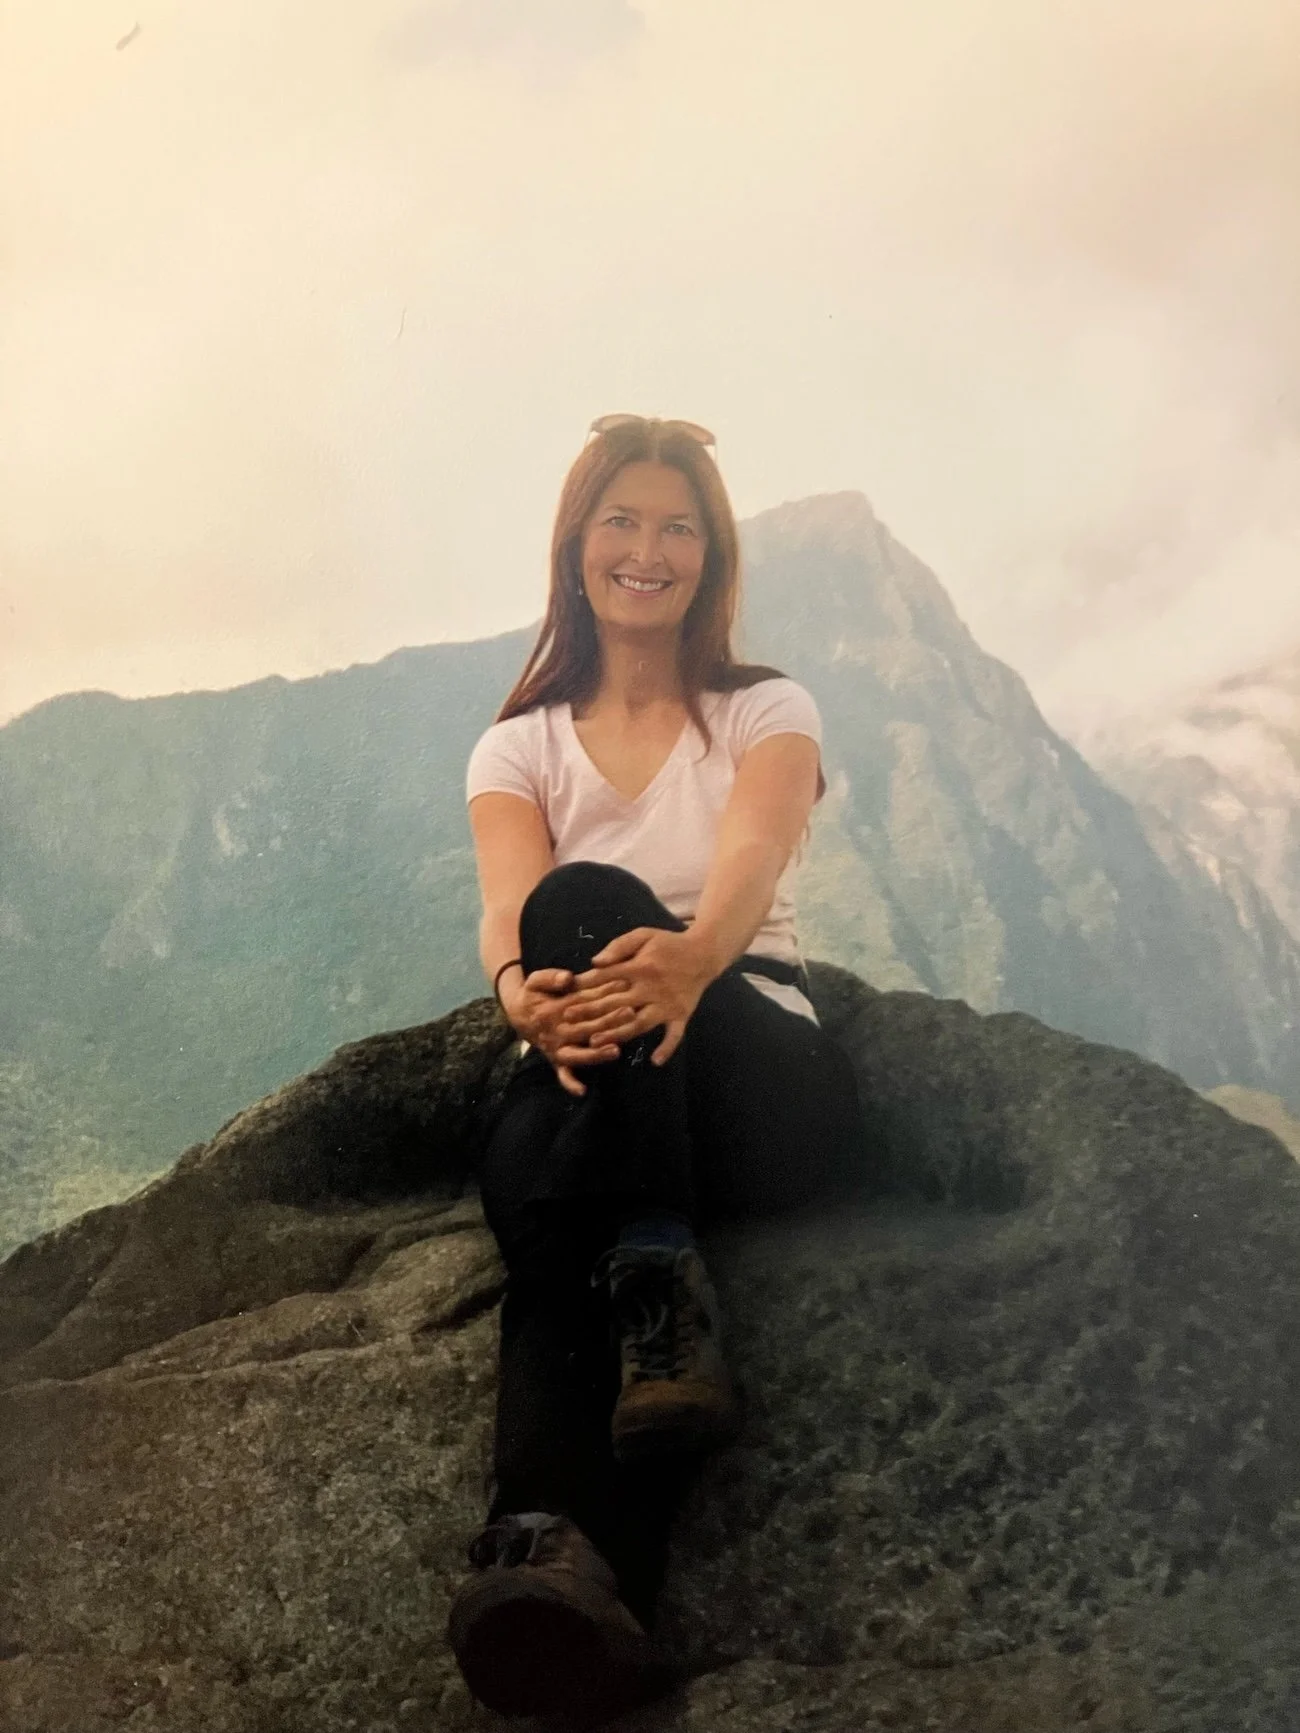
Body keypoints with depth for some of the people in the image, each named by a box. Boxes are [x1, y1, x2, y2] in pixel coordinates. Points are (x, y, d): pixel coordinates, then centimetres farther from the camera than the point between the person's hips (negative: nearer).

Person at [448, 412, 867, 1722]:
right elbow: (509, 912, -4)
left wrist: (691, 956, -37)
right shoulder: (519, 746, 18)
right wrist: (524, 991, -32)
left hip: (756, 1068, -1)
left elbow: (750, 859, -10)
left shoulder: (767, 712, 14)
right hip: (584, 1074, 2)